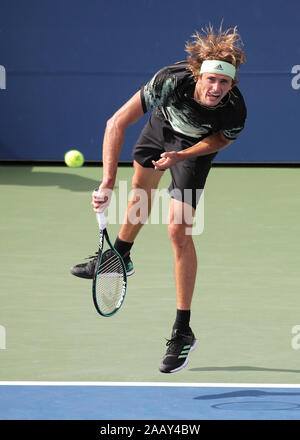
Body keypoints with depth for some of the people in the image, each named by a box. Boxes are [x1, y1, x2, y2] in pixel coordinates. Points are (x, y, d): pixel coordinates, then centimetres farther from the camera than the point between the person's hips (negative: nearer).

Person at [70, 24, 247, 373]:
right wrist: (108, 182, -43)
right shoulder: (170, 81, -42)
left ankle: (182, 332, -7)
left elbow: (219, 140, -15)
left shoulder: (235, 112, -40)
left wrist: (181, 156, -30)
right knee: (141, 188, 28)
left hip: (196, 146, -3)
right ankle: (119, 258, 60)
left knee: (179, 231, -15)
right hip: (162, 124, 3)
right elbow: (117, 123, -37)